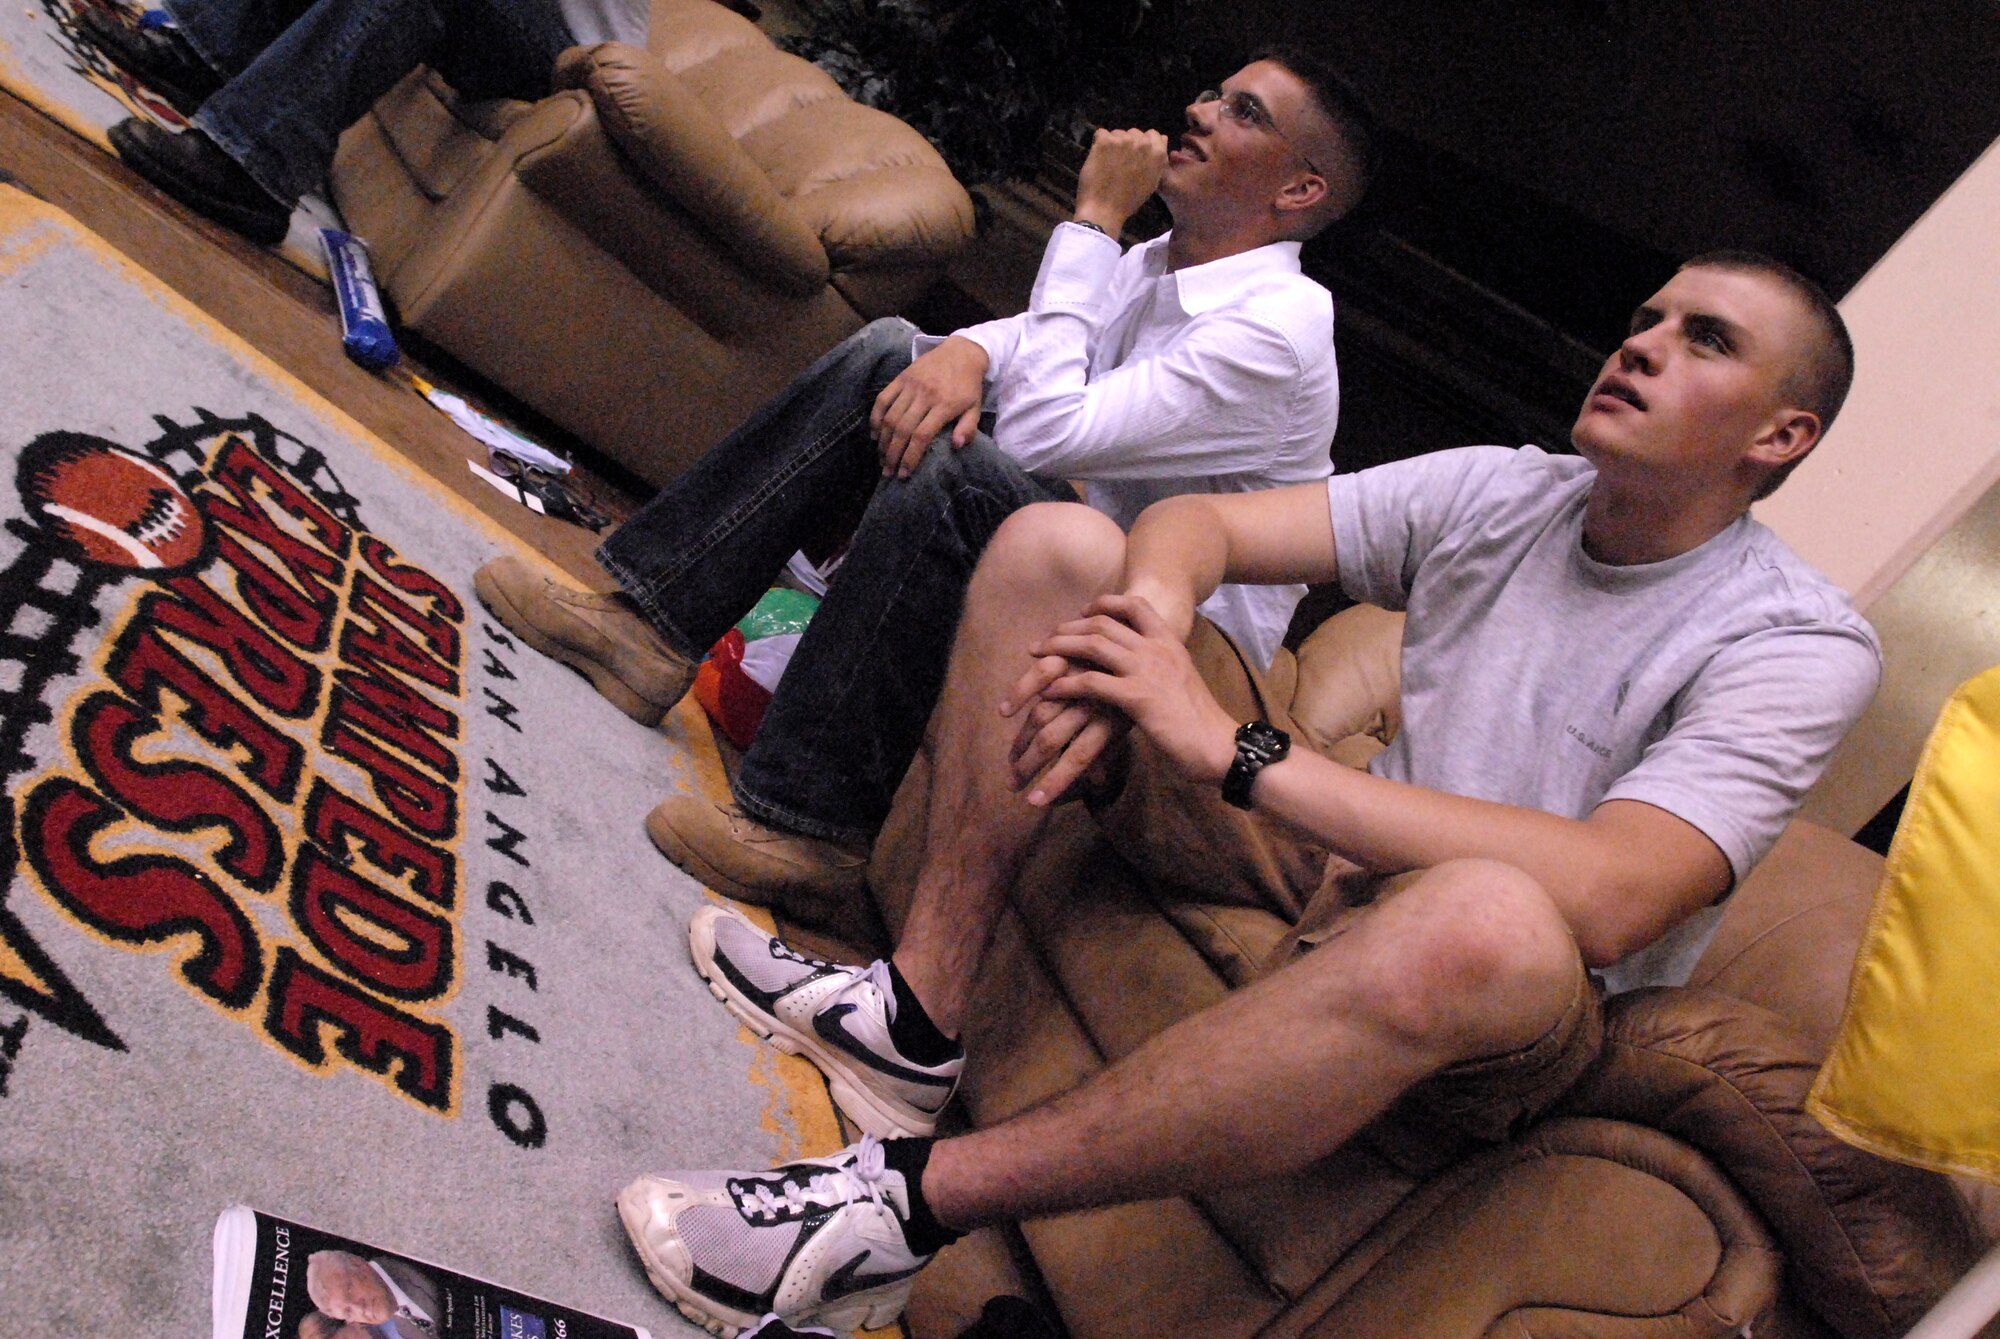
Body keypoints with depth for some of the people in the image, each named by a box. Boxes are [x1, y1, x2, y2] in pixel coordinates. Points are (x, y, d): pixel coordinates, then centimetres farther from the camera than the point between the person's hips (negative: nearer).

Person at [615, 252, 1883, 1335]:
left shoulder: (1799, 645, -14)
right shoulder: (1499, 491, 3)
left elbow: (1606, 901, -31)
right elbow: (1202, 522, 0)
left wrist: (1234, 746, -33)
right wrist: (1150, 620, -27)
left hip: (1497, 1030, -5)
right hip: (1326, 859, 6)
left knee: (1479, 919, -46)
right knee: (1053, 544, -2)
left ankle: (909, 1200, -33)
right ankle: (916, 1013, -14)